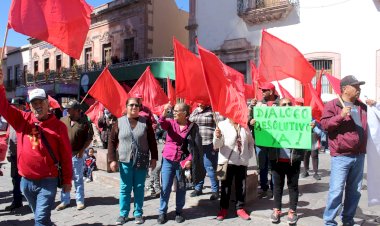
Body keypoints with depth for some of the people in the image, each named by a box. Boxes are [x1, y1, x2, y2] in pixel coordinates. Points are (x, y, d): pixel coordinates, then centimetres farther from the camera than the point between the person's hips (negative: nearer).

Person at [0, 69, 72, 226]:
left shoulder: (58, 126, -7)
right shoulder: (22, 119, 2)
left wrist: (67, 180, -1)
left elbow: (66, 155, -3)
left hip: (47, 181, -4)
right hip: (26, 181, 4)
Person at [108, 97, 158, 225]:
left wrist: (154, 158, 1)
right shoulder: (119, 122, -1)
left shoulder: (145, 122, 0)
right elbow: (112, 141, 1)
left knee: (139, 188, 9)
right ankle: (123, 214, 20)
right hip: (125, 161, 0)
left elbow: (152, 141, 4)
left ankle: (138, 213, 21)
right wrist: (112, 159, -4)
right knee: (125, 188, 8)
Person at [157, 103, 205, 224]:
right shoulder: (171, 122, 0)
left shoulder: (192, 127, -5)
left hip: (183, 161, -1)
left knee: (181, 188, 11)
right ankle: (162, 212, 19)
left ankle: (179, 211, 27)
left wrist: (190, 160, -14)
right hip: (168, 160, 1)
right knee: (165, 187, 4)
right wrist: (165, 111, -39)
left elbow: (196, 146, -5)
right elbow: (161, 122, -22)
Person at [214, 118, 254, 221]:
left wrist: (249, 154, 5)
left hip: (242, 161, 3)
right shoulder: (222, 125, -4)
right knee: (226, 186, 6)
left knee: (241, 186, 9)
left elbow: (251, 142, 17)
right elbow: (217, 145, -10)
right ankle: (223, 208, 18)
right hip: (227, 161, -3)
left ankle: (240, 208, 23)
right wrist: (217, 137, -31)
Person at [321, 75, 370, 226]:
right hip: (341, 156, -7)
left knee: (354, 191, 14)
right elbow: (324, 124, -11)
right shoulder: (333, 105, -4)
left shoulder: (362, 106, 16)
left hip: (359, 156, 7)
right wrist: (341, 115, -21)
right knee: (336, 190, -6)